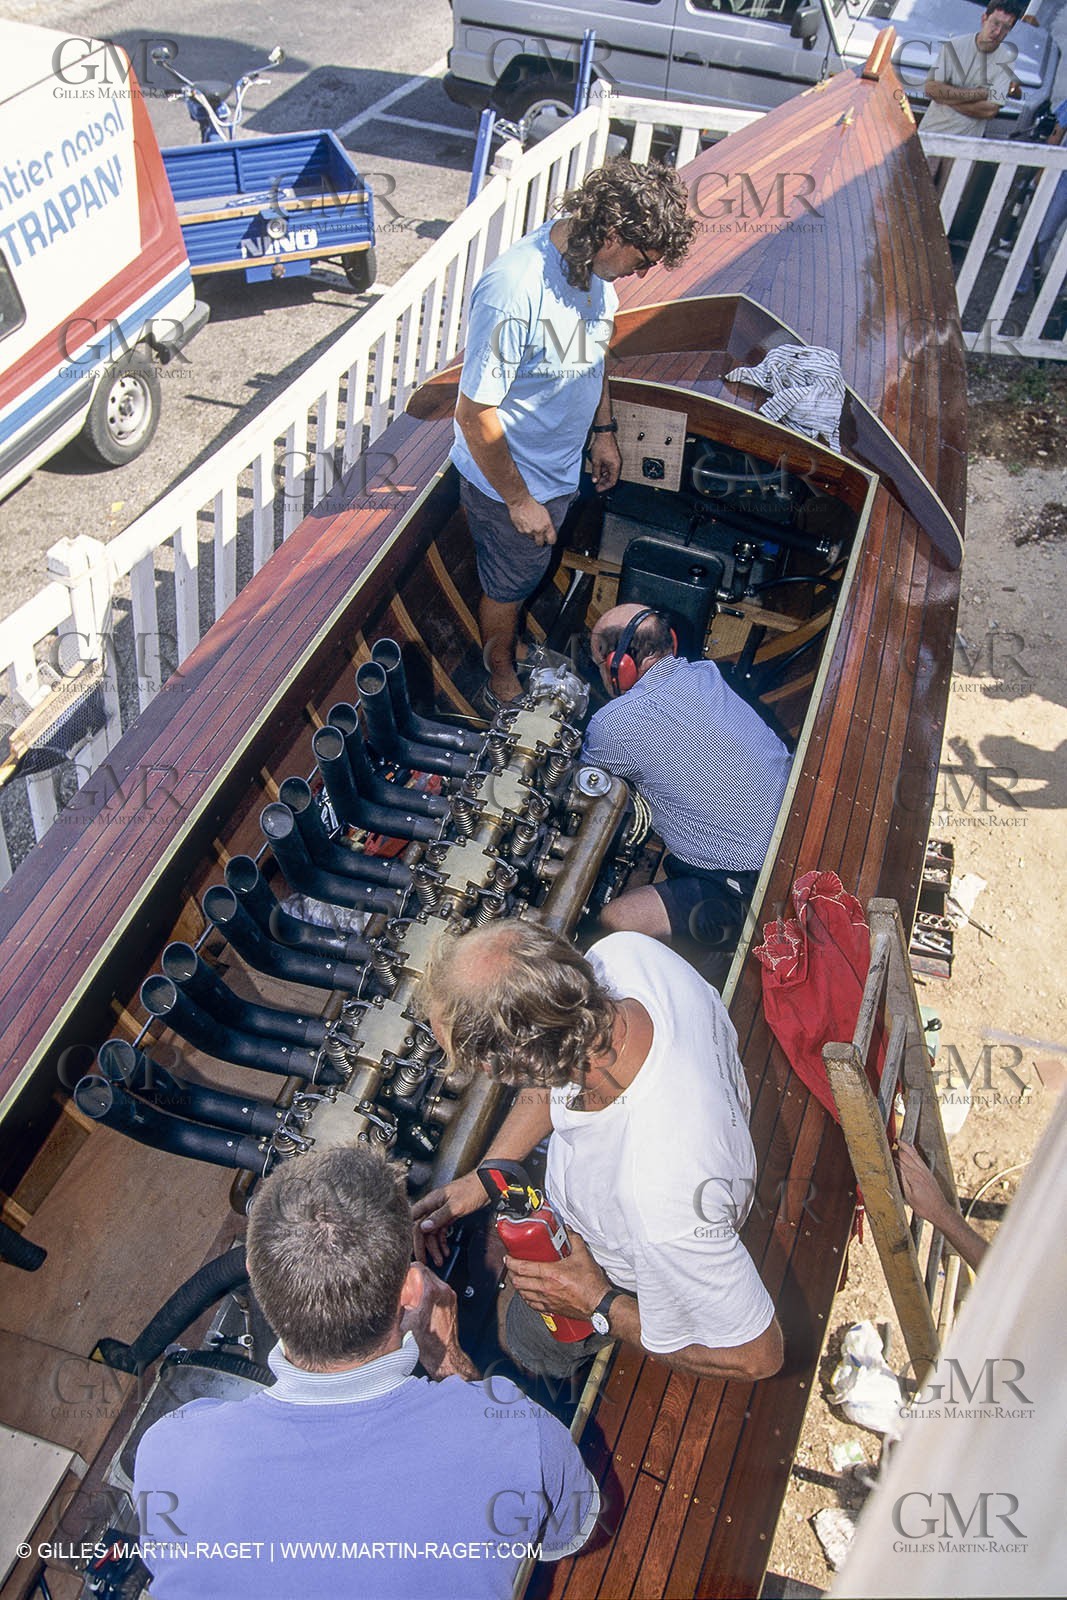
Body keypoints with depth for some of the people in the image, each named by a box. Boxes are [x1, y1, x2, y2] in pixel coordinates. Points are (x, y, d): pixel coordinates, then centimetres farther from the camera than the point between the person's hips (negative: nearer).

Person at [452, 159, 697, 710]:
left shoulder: (593, 263, -9)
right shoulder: (514, 291, -35)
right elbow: (474, 414, -29)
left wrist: (603, 429, 14)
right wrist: (519, 501, -21)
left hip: (560, 466, 7)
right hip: (508, 479, -7)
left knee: (529, 573, 29)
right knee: (507, 586, 17)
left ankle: (515, 640, 55)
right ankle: (501, 674, 44)